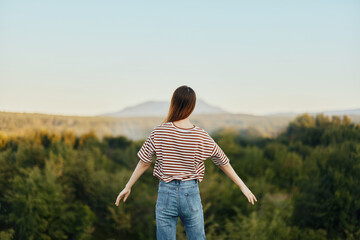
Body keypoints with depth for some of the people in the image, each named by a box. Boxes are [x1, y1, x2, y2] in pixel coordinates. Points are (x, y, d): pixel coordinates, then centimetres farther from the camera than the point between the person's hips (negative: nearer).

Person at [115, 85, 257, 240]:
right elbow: (224, 164, 4)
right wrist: (242, 186, 16)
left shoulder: (158, 132, -9)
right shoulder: (202, 136, -6)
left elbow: (144, 163, -1)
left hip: (166, 193, 0)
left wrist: (127, 187, 12)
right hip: (191, 194, 1)